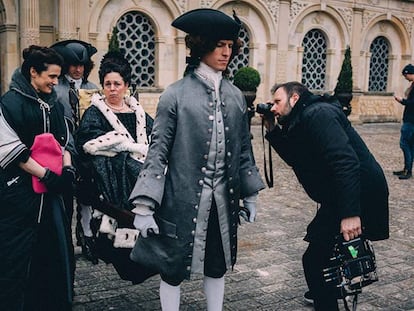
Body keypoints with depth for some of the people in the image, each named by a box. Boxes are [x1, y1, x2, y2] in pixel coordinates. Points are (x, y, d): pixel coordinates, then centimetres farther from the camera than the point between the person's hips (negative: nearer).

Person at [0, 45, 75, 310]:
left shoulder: (54, 105, 12)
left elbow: (64, 141, 15)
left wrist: (68, 168, -3)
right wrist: (46, 175, -16)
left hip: (51, 191, 6)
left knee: (57, 248, 10)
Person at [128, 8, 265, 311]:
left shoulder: (235, 96, 6)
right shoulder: (176, 95, -9)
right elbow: (158, 151, -9)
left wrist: (250, 193, 16)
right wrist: (144, 205, -13)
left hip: (223, 199, 5)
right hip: (183, 199, -4)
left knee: (217, 265, 17)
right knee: (173, 269, 8)